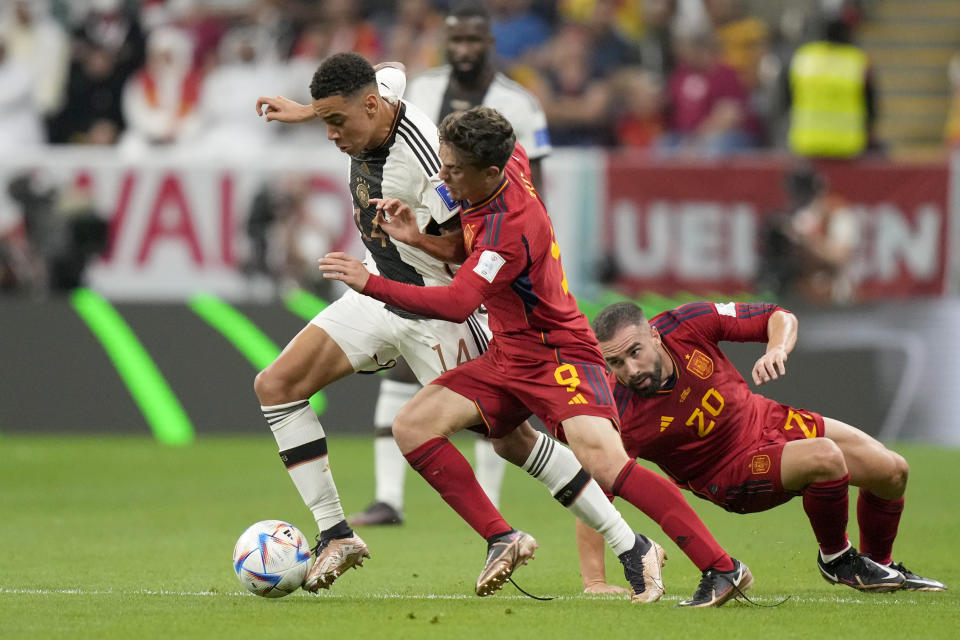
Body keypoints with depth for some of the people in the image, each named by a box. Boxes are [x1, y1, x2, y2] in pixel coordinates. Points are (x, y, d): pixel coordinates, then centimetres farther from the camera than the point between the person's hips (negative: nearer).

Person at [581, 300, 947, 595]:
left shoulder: (686, 325, -22)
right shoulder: (621, 418, -31)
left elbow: (780, 318, -9)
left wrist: (777, 350, -31)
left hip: (767, 420, 5)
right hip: (731, 475, -5)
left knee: (892, 471, 4)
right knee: (825, 458, -31)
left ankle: (880, 563, 34)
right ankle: (835, 559, -3)